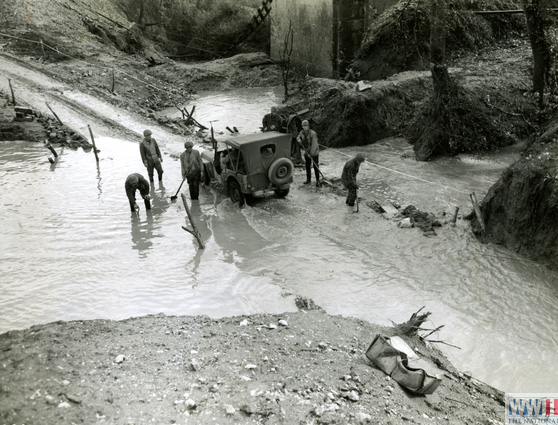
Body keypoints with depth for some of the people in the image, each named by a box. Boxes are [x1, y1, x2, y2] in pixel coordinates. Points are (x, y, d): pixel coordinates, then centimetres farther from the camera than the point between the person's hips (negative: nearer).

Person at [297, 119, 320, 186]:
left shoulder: (313, 133, -24)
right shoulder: (302, 132, -5)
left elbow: (314, 144, -25)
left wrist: (311, 154, -27)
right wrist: (298, 140, -25)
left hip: (314, 152, -6)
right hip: (307, 152, 6)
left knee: (316, 167, -5)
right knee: (307, 166, 13)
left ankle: (317, 181, 2)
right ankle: (308, 179, 27)